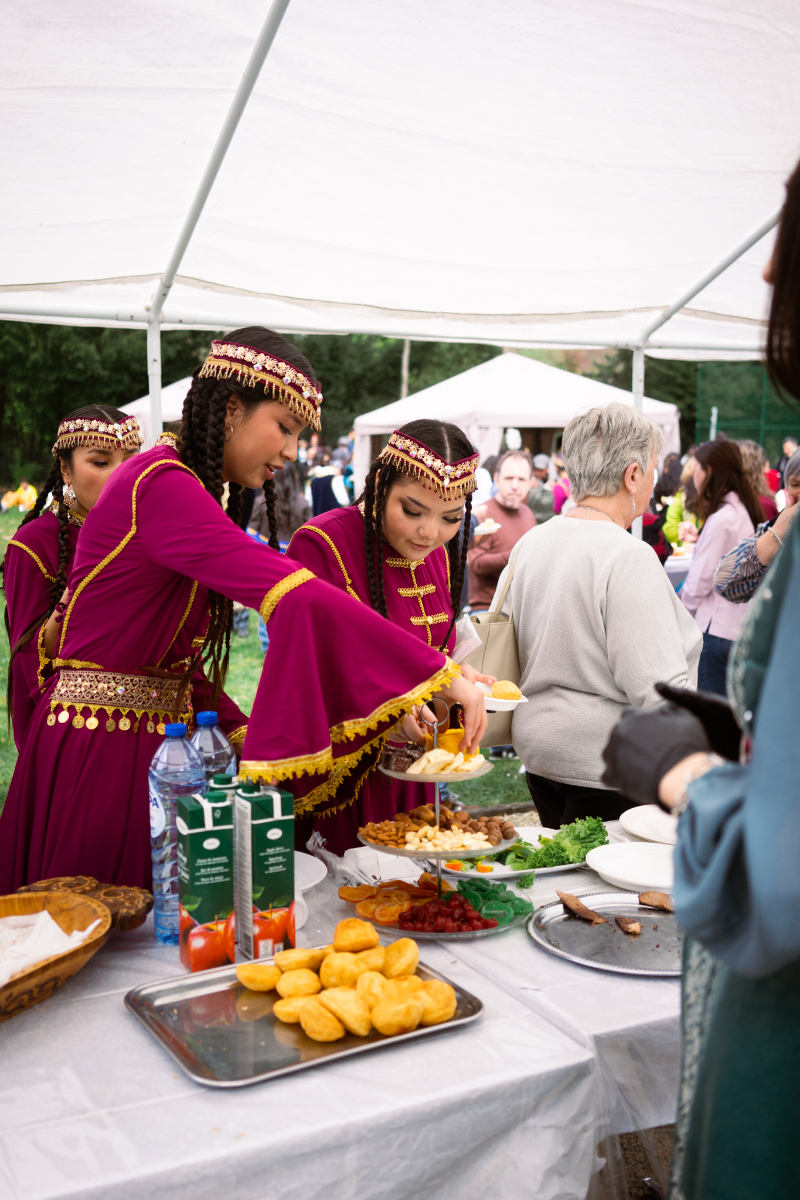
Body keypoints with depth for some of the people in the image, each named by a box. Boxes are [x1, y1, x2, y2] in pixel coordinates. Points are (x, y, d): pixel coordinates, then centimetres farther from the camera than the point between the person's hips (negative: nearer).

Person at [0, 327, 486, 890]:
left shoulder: (193, 492, 12)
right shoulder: (162, 485, -20)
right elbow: (300, 598, -32)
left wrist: (244, 732, -1)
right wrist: (442, 674, -31)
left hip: (155, 743, 9)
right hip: (96, 752, -9)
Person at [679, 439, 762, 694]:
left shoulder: (720, 520, -17)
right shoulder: (746, 512, 10)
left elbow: (699, 582, -14)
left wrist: (682, 614, 1)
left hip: (716, 630, -9)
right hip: (741, 627, 9)